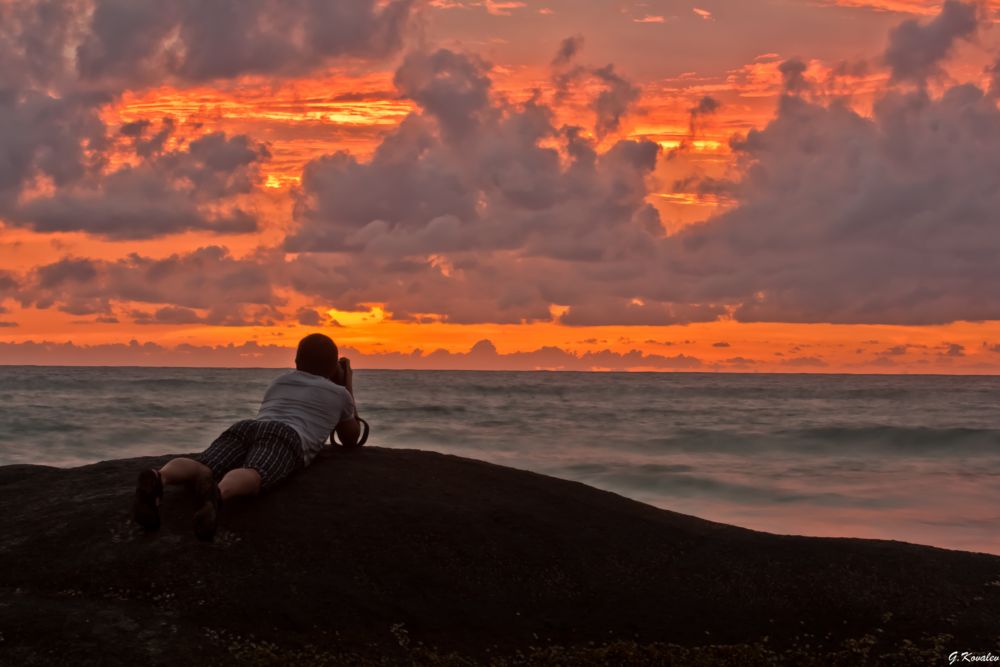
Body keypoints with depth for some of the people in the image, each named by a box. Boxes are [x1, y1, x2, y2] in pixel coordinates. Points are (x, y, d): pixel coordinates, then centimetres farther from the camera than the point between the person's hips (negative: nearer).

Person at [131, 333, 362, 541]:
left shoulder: (279, 382, 39)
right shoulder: (338, 393, 28)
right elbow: (351, 440, 42)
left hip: (242, 431, 4)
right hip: (282, 440, -4)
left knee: (199, 472, -23)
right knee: (250, 479, -34)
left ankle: (157, 479, -56)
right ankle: (216, 494, -68)